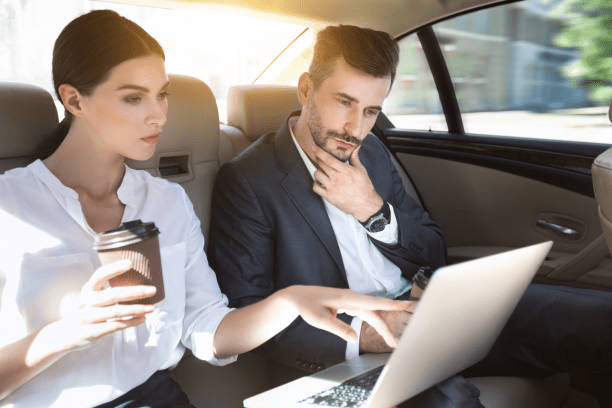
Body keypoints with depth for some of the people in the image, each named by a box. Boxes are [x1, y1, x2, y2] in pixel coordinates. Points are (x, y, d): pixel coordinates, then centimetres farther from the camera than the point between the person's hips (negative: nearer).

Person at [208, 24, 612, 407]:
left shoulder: (372, 152, 13)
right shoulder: (246, 180, -6)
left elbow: (435, 257, 13)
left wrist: (374, 211, -7)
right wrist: (359, 333, -25)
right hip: (340, 351, -5)